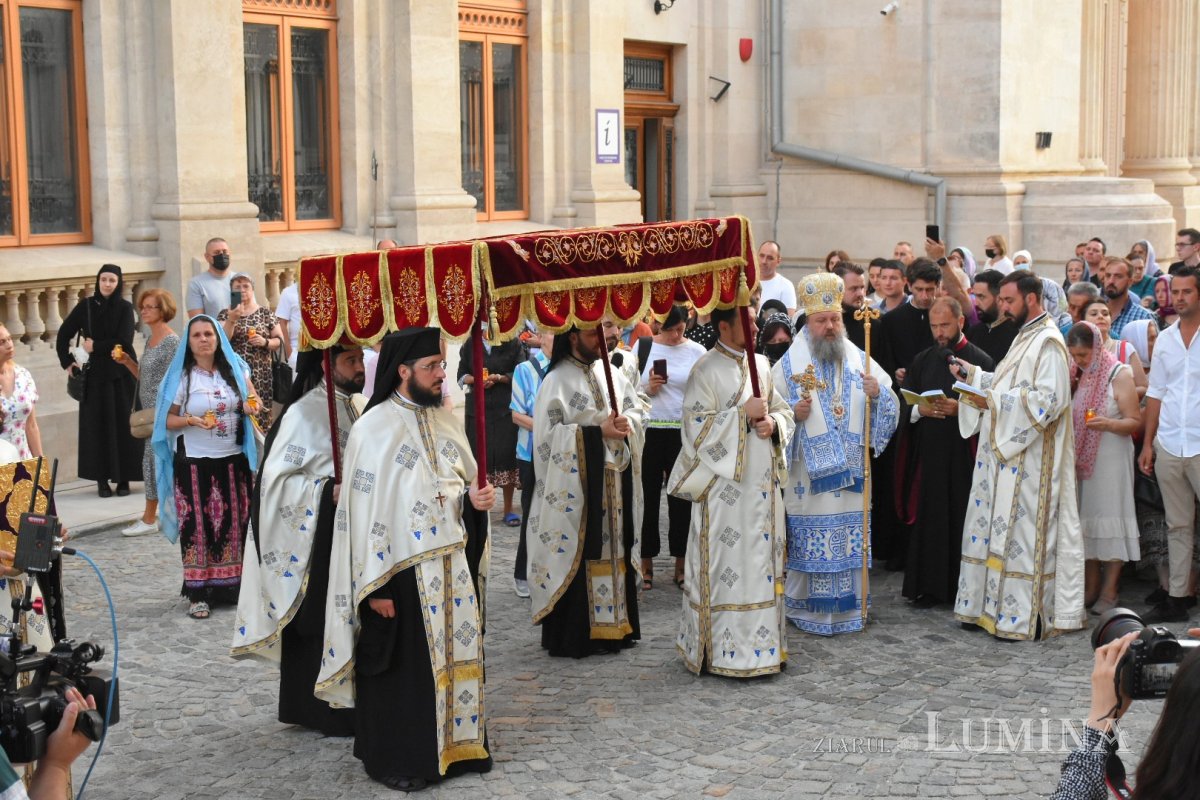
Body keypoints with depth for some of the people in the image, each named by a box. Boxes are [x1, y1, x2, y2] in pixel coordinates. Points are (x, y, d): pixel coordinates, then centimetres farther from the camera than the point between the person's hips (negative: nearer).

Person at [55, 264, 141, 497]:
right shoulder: (86, 306, 4)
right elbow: (63, 334, 9)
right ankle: (102, 479, 6)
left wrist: (96, 347, -7)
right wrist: (67, 362, 2)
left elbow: (124, 341, -11)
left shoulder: (125, 308, -1)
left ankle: (123, 478, 6)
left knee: (123, 424, -1)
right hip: (94, 375, 1)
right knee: (97, 425, 1)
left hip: (121, 375, -1)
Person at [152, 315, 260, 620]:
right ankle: (198, 593, 4)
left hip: (233, 460, 3)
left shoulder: (235, 368, 5)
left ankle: (234, 585, 18)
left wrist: (252, 407, -5)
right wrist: (190, 421, -20)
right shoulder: (182, 377, -3)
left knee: (235, 522, 6)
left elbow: (254, 399, 18)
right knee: (198, 526, -1)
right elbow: (167, 420, -1)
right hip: (195, 462, -3)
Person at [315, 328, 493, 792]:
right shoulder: (374, 428, -12)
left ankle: (454, 744, 27)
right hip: (402, 569, -6)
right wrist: (375, 586, -16)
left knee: (455, 653, 13)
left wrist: (476, 499, -7)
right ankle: (396, 759, 16)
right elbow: (363, 511, -13)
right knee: (402, 666, 3)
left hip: (453, 565, 6)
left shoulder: (445, 420, 8)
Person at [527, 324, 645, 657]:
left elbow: (636, 408, 15)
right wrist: (597, 433, -17)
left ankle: (615, 623, 20)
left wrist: (627, 423, -8)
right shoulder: (557, 381, -8)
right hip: (576, 483, -6)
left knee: (614, 547, 10)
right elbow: (549, 433, -13)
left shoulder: (610, 374, 10)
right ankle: (575, 633, 2)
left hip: (615, 479, 6)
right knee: (579, 553, -5)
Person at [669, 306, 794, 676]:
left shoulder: (761, 365, 11)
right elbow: (697, 426, -13)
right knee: (725, 562, -4)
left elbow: (784, 411, 16)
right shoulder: (706, 370, -8)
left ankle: (761, 641, 19)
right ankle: (724, 650, 2)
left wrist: (772, 422, -6)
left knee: (761, 559, 10)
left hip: (760, 482, 7)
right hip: (723, 484, -6)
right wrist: (743, 414, -18)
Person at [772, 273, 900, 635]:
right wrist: (794, 413, -18)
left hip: (852, 474, 3)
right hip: (809, 474, -3)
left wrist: (877, 394, -14)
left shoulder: (860, 361, 8)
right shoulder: (790, 365, 1)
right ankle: (806, 609, 8)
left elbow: (891, 408, 7)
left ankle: (851, 605, 18)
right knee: (810, 541, -2)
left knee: (851, 538, 6)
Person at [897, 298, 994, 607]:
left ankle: (961, 587, 10)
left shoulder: (981, 361, -1)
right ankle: (928, 587, 11)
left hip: (963, 455, -3)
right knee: (928, 518, 3)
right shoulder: (922, 360, 12)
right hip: (927, 453, 3)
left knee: (962, 518, 0)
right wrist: (920, 409, -9)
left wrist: (960, 409, -18)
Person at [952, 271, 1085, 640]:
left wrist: (994, 401, -23)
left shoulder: (1048, 342, -14)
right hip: (1005, 451, 10)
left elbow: (1050, 398, -22)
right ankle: (992, 606, 18)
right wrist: (972, 375, 8)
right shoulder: (1026, 337, 17)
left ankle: (1025, 617, 0)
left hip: (1028, 458, -10)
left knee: (1021, 528, -6)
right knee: (996, 526, 11)